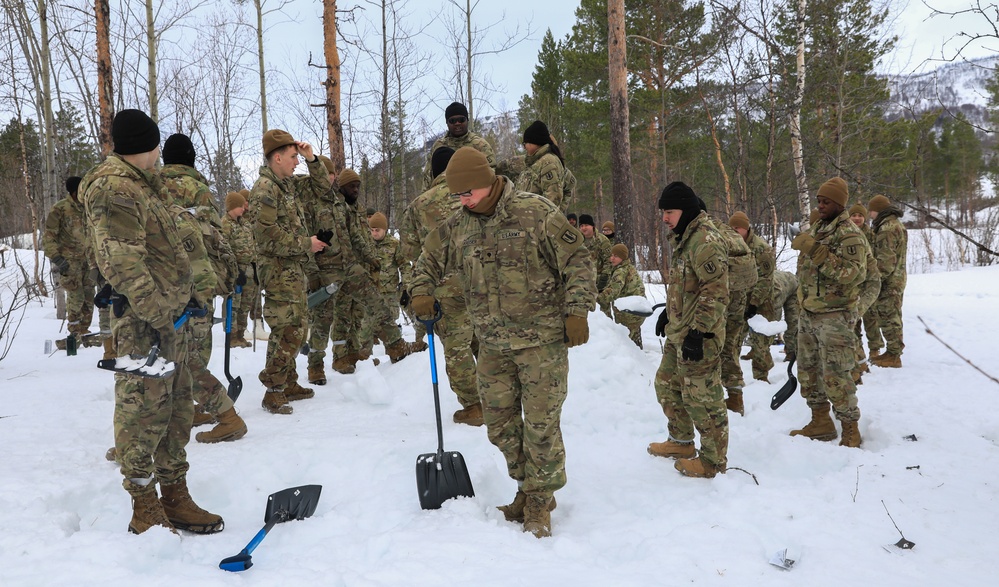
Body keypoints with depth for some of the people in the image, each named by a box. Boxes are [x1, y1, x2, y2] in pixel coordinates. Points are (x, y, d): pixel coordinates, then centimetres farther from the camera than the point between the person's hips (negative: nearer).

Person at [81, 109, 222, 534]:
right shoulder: (115, 189, -14)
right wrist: (160, 314, -22)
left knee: (177, 410, 14)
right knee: (144, 413, -2)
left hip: (169, 315, 11)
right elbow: (124, 263, -21)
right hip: (145, 324, -10)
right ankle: (145, 510, 10)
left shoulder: (138, 185, 20)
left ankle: (175, 498, 25)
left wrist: (185, 294, 20)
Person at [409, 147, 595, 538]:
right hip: (492, 345, 6)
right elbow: (429, 259, 23)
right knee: (499, 422, 11)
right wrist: (422, 292, 5)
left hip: (541, 340, -5)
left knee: (541, 421, -2)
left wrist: (576, 311, -12)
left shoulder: (536, 213, -9)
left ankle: (540, 501, 14)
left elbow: (577, 261, -7)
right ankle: (527, 486, 30)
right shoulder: (457, 227, 7)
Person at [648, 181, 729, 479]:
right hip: (678, 332, 11)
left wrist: (698, 331, -26)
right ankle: (681, 441, 37)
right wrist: (667, 312, 27)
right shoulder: (684, 237, 15)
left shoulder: (706, 240, -19)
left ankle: (713, 460, 12)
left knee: (702, 397, -2)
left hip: (698, 335, -11)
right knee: (667, 384, 21)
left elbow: (715, 290, -24)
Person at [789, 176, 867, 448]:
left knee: (835, 375, -7)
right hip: (808, 313, 9)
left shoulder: (849, 233, -12)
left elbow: (854, 273, -25)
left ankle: (851, 430, 8)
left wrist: (817, 251, -28)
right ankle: (821, 422, 28)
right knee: (808, 370, 14)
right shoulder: (815, 229, 14)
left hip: (834, 316, -9)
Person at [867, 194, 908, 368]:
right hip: (897, 280, 10)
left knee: (888, 318, -4)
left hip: (888, 282, -10)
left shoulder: (887, 228, -19)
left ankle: (893, 356, 2)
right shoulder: (897, 224, 16)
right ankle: (894, 351, 25)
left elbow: (885, 260, -24)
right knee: (893, 318, 16)